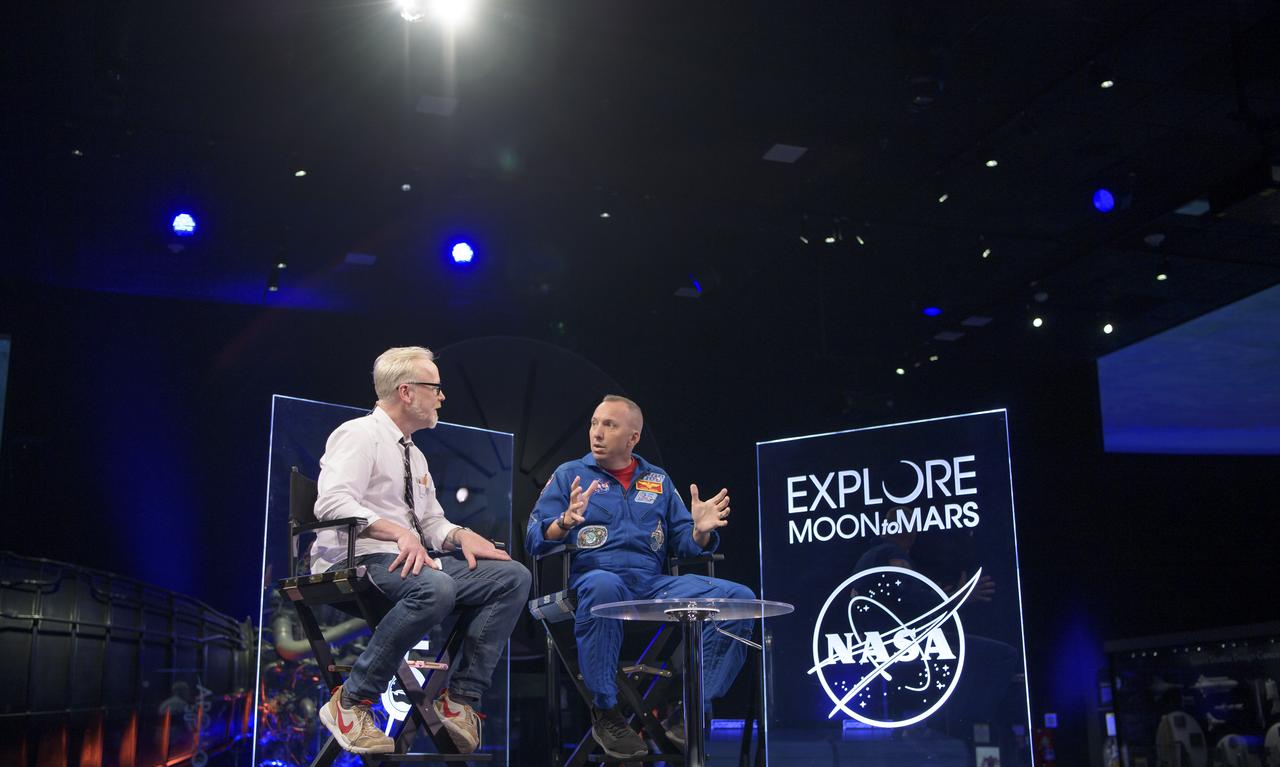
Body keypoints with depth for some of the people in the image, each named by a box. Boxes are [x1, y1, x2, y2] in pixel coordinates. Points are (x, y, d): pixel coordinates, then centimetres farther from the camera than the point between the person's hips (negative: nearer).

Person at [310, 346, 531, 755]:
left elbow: (433, 522, 24)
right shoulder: (359, 434, -4)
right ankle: (351, 702, -25)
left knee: (514, 576, -9)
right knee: (435, 587, -40)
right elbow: (331, 502, -20)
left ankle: (461, 697, -13)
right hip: (356, 561, -8)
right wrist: (399, 532, -30)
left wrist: (461, 535, 0)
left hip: (411, 560, 9)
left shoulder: (415, 454, 24)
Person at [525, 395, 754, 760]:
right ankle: (605, 712, -25)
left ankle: (689, 713, -13)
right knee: (603, 585, -42)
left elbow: (684, 543, 16)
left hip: (653, 584, 4)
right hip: (593, 576, -4)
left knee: (740, 598, -16)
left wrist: (700, 530, -7)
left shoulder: (658, 480, 21)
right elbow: (535, 540, 1)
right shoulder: (569, 475, 11)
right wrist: (566, 522, -19)